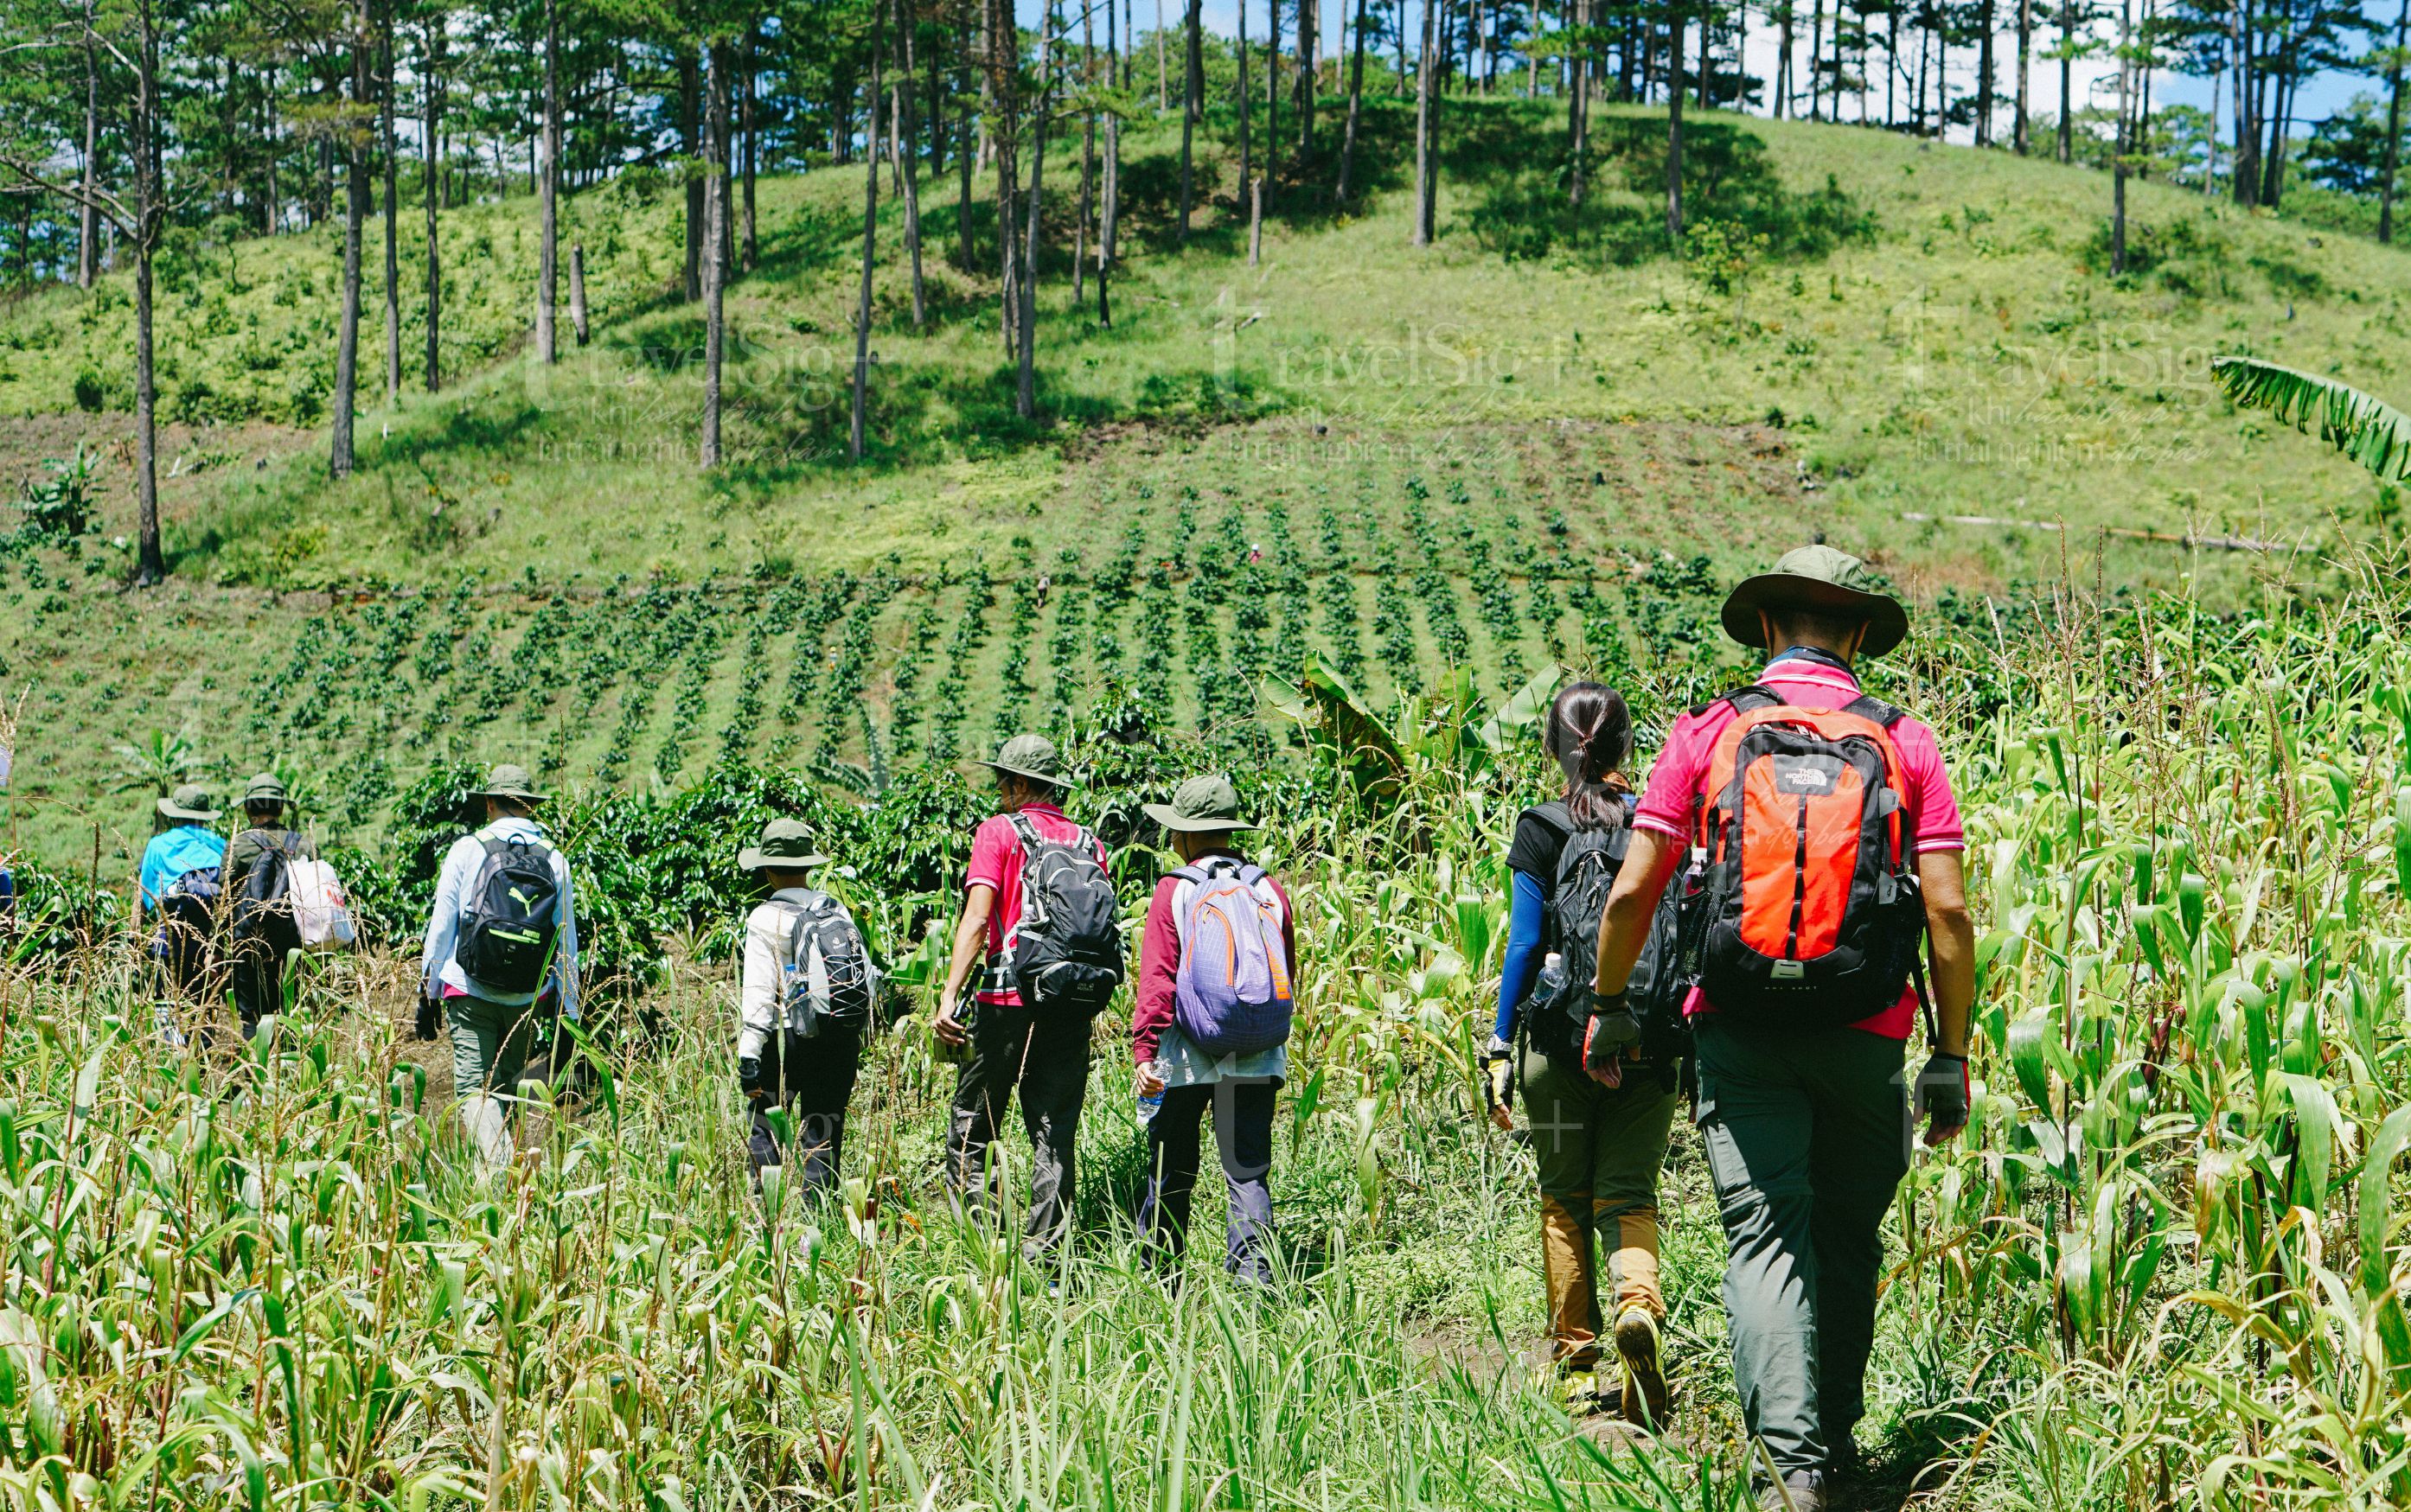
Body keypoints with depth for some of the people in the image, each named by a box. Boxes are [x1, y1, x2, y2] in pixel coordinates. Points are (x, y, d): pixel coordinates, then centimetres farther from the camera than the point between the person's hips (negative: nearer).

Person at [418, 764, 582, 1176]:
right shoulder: (555, 859, 5)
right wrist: (567, 1016, 9)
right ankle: (490, 1176, 21)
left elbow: (441, 927, 0)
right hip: (528, 1000, 3)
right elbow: (567, 942, 5)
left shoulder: (467, 850, -1)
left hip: (470, 993, -3)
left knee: (474, 1089, -7)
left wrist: (427, 994, 8)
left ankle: (498, 1167, -28)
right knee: (505, 1087, 18)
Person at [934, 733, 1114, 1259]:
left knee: (970, 1133, 5)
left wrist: (949, 996, -16)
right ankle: (1044, 1252, 3)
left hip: (1007, 1000, -4)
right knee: (1055, 1134, 8)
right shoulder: (1089, 844, 12)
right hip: (1072, 1007, 4)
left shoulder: (999, 831, -2)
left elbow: (977, 919, -12)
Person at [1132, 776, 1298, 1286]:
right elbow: (1288, 976, 13)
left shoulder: (1174, 891, -4)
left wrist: (1144, 1051, -11)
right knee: (1249, 1171, 3)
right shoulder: (1270, 890, 6)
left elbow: (1157, 978, -10)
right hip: (1259, 1058, 2)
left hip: (1188, 1057, -2)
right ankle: (1253, 1277, -9)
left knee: (1172, 1172, 11)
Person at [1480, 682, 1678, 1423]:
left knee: (1565, 1200, 11)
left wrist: (1499, 1045, 1)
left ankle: (1578, 1365, 11)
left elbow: (1525, 946, -5)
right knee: (1629, 1194, 7)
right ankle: (1639, 1303, -23)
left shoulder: (1540, 831, -3)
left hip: (1561, 1040, -1)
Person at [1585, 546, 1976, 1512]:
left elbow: (1632, 892, -1)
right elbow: (1948, 908, -3)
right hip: (1864, 1035, 1)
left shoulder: (1708, 734, 2)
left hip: (1742, 1033, -1)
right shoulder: (1904, 743, 3)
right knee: (1849, 1238, 16)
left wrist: (1606, 1006, 14)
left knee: (1766, 1235, -2)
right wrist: (1951, 1052, 4)